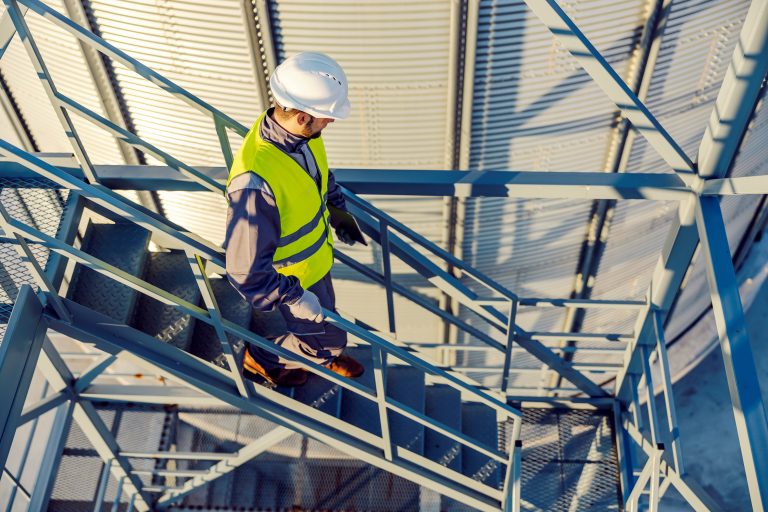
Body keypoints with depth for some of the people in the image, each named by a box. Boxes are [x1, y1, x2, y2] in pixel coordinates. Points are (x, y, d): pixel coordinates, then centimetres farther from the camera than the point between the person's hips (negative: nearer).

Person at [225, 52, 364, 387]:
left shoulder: (301, 132, -19)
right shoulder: (256, 183, -45)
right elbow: (245, 268, -36)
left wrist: (338, 214, 13)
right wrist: (296, 297, -28)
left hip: (317, 254, 7)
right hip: (292, 277, -7)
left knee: (325, 318, 32)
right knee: (327, 337, 17)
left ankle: (323, 357, 64)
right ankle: (262, 360, 43)